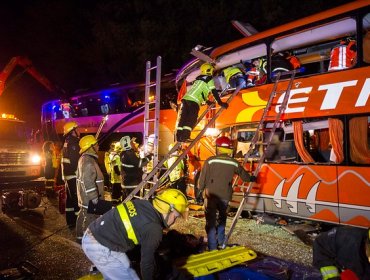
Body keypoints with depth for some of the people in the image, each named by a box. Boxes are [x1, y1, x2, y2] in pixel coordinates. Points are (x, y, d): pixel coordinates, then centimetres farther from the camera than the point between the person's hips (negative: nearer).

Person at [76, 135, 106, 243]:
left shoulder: (84, 158, 12)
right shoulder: (88, 161, -23)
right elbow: (88, 182, -28)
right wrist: (94, 197, -25)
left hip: (85, 196, 11)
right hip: (90, 197, -11)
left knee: (83, 215, 21)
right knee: (91, 219, -3)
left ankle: (80, 236, 35)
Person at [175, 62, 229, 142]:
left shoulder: (198, 79, 28)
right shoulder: (209, 80, 5)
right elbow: (214, 93, 2)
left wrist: (206, 101, 43)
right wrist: (220, 103, 9)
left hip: (186, 98, 8)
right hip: (193, 101, -8)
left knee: (183, 118, 6)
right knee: (192, 119, -8)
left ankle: (179, 136, 4)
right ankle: (184, 136, -18)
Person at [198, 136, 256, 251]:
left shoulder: (210, 161, -9)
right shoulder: (234, 163, 0)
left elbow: (202, 178, -6)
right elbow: (244, 175, 16)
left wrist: (200, 190, 8)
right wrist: (252, 178, 37)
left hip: (211, 195, -2)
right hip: (225, 196, 3)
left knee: (211, 221, 5)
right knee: (222, 218, 26)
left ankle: (212, 248, 5)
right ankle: (220, 241, 32)